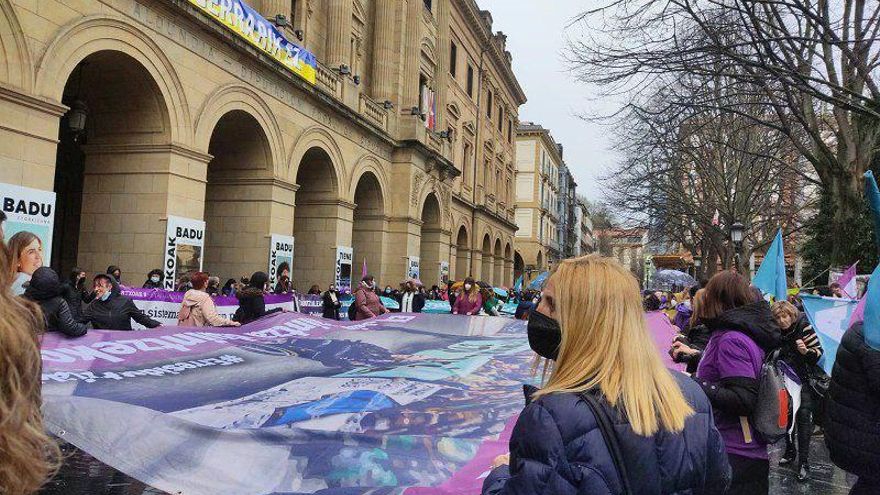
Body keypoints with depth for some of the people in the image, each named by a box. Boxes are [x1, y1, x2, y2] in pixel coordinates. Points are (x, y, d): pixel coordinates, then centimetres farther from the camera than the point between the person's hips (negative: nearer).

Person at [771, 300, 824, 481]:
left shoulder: (804, 327, -16)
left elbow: (819, 352, -16)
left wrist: (807, 351, -35)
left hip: (806, 379, -5)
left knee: (803, 415, -13)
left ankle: (803, 462, -8)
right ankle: (790, 451, 29)